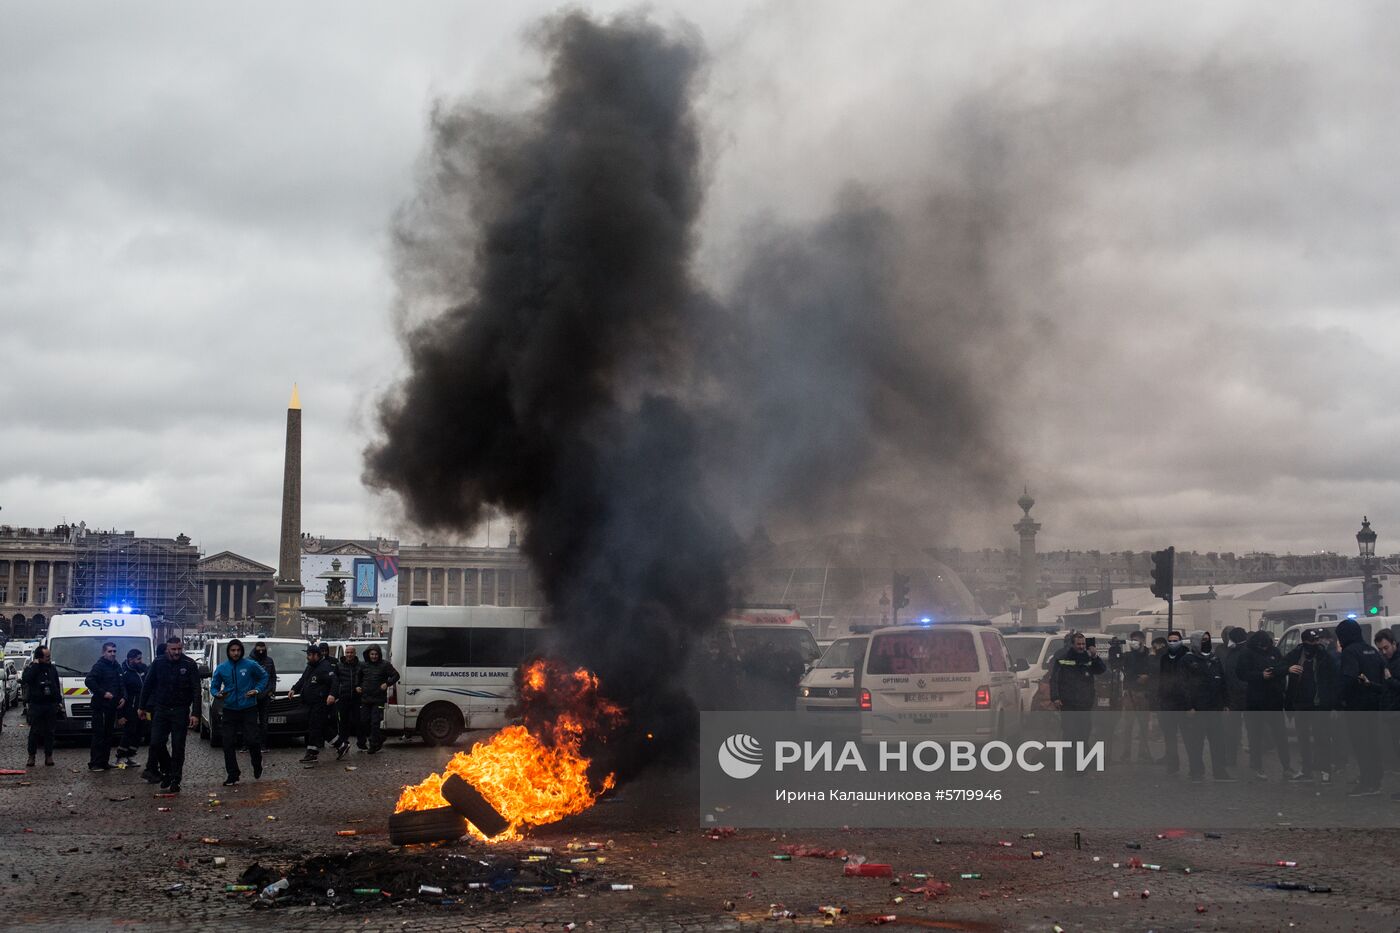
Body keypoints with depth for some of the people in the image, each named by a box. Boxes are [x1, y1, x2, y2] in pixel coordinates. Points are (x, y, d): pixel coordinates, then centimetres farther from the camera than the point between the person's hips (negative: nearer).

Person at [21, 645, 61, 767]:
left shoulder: (52, 668, 10)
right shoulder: (31, 668, -4)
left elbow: (57, 686, 17)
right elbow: (25, 679, -25)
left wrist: (59, 701, 13)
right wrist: (35, 665, -22)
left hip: (51, 705, 4)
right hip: (36, 705, -4)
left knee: (50, 731, 5)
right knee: (35, 731, -1)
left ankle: (48, 756, 10)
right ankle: (31, 756, 7)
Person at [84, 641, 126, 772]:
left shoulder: (117, 667, 15)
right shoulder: (99, 665, -9)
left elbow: (122, 685, 23)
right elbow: (88, 681, -20)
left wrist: (123, 697, 6)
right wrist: (103, 693, -22)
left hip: (112, 706, 8)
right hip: (100, 706, -8)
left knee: (108, 735, 12)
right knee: (99, 735, -8)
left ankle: (104, 762, 18)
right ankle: (94, 763, -6)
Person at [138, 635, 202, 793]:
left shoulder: (190, 665, -6)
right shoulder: (158, 663, 1)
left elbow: (196, 691, -8)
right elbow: (147, 686, 11)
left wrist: (195, 713, -16)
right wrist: (143, 707, 12)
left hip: (180, 711, -2)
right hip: (161, 709, 2)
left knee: (178, 747, 0)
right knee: (156, 743, -4)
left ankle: (175, 781, 9)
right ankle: (167, 770, 20)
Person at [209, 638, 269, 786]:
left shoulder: (250, 665, -3)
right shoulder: (221, 668, 3)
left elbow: (264, 676, 11)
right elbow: (214, 686, 10)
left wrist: (257, 690, -4)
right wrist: (217, 694, -12)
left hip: (249, 709, -3)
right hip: (229, 710, 3)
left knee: (252, 739, -11)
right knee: (228, 743, 0)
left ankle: (257, 766, 17)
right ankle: (232, 775, 11)